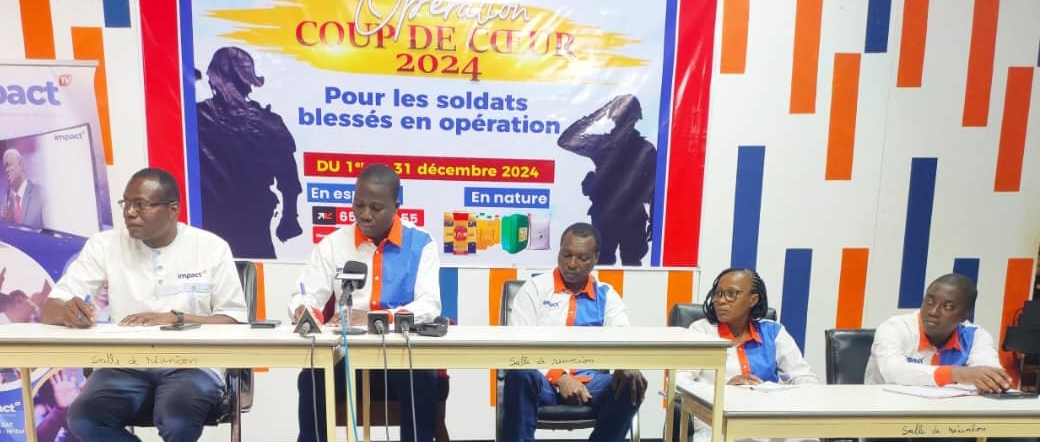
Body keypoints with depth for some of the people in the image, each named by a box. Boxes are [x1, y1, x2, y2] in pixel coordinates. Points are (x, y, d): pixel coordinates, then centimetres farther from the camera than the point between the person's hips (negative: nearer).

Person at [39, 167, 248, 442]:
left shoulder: (211, 247, -2)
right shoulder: (104, 245, 4)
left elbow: (234, 321, -3)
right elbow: (49, 310, 3)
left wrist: (175, 318, -19)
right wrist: (66, 312, -23)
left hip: (192, 365, -3)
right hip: (126, 366, 3)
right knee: (83, 419, -25)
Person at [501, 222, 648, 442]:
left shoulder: (606, 294, 11)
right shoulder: (535, 288, 4)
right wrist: (559, 378, -18)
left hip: (588, 382, 3)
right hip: (542, 381, -2)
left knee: (631, 386, -25)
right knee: (521, 375, -35)